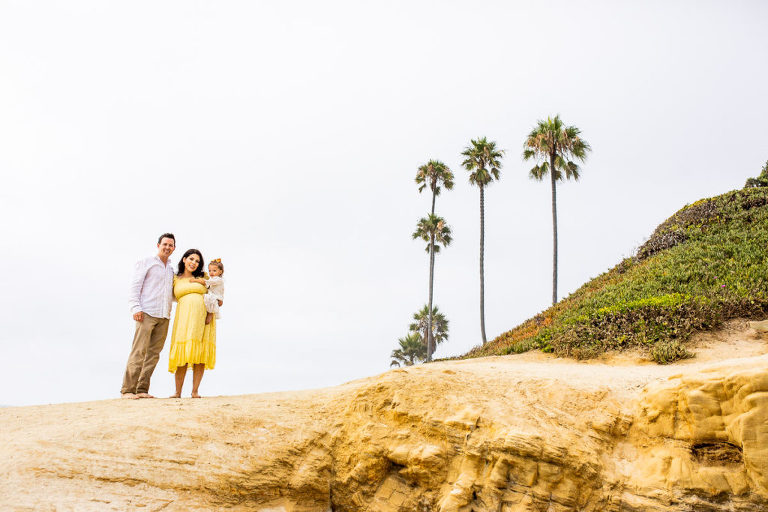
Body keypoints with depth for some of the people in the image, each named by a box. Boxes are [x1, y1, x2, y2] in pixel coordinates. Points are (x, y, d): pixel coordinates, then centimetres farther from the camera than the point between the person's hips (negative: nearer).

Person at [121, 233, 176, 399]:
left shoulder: (171, 269, 22)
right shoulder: (145, 263, 6)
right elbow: (134, 286, -3)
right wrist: (136, 308, -14)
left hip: (164, 316, 6)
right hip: (147, 314, -6)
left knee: (154, 353, 1)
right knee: (139, 351, -11)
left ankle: (142, 389, 4)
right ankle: (127, 390, -9)